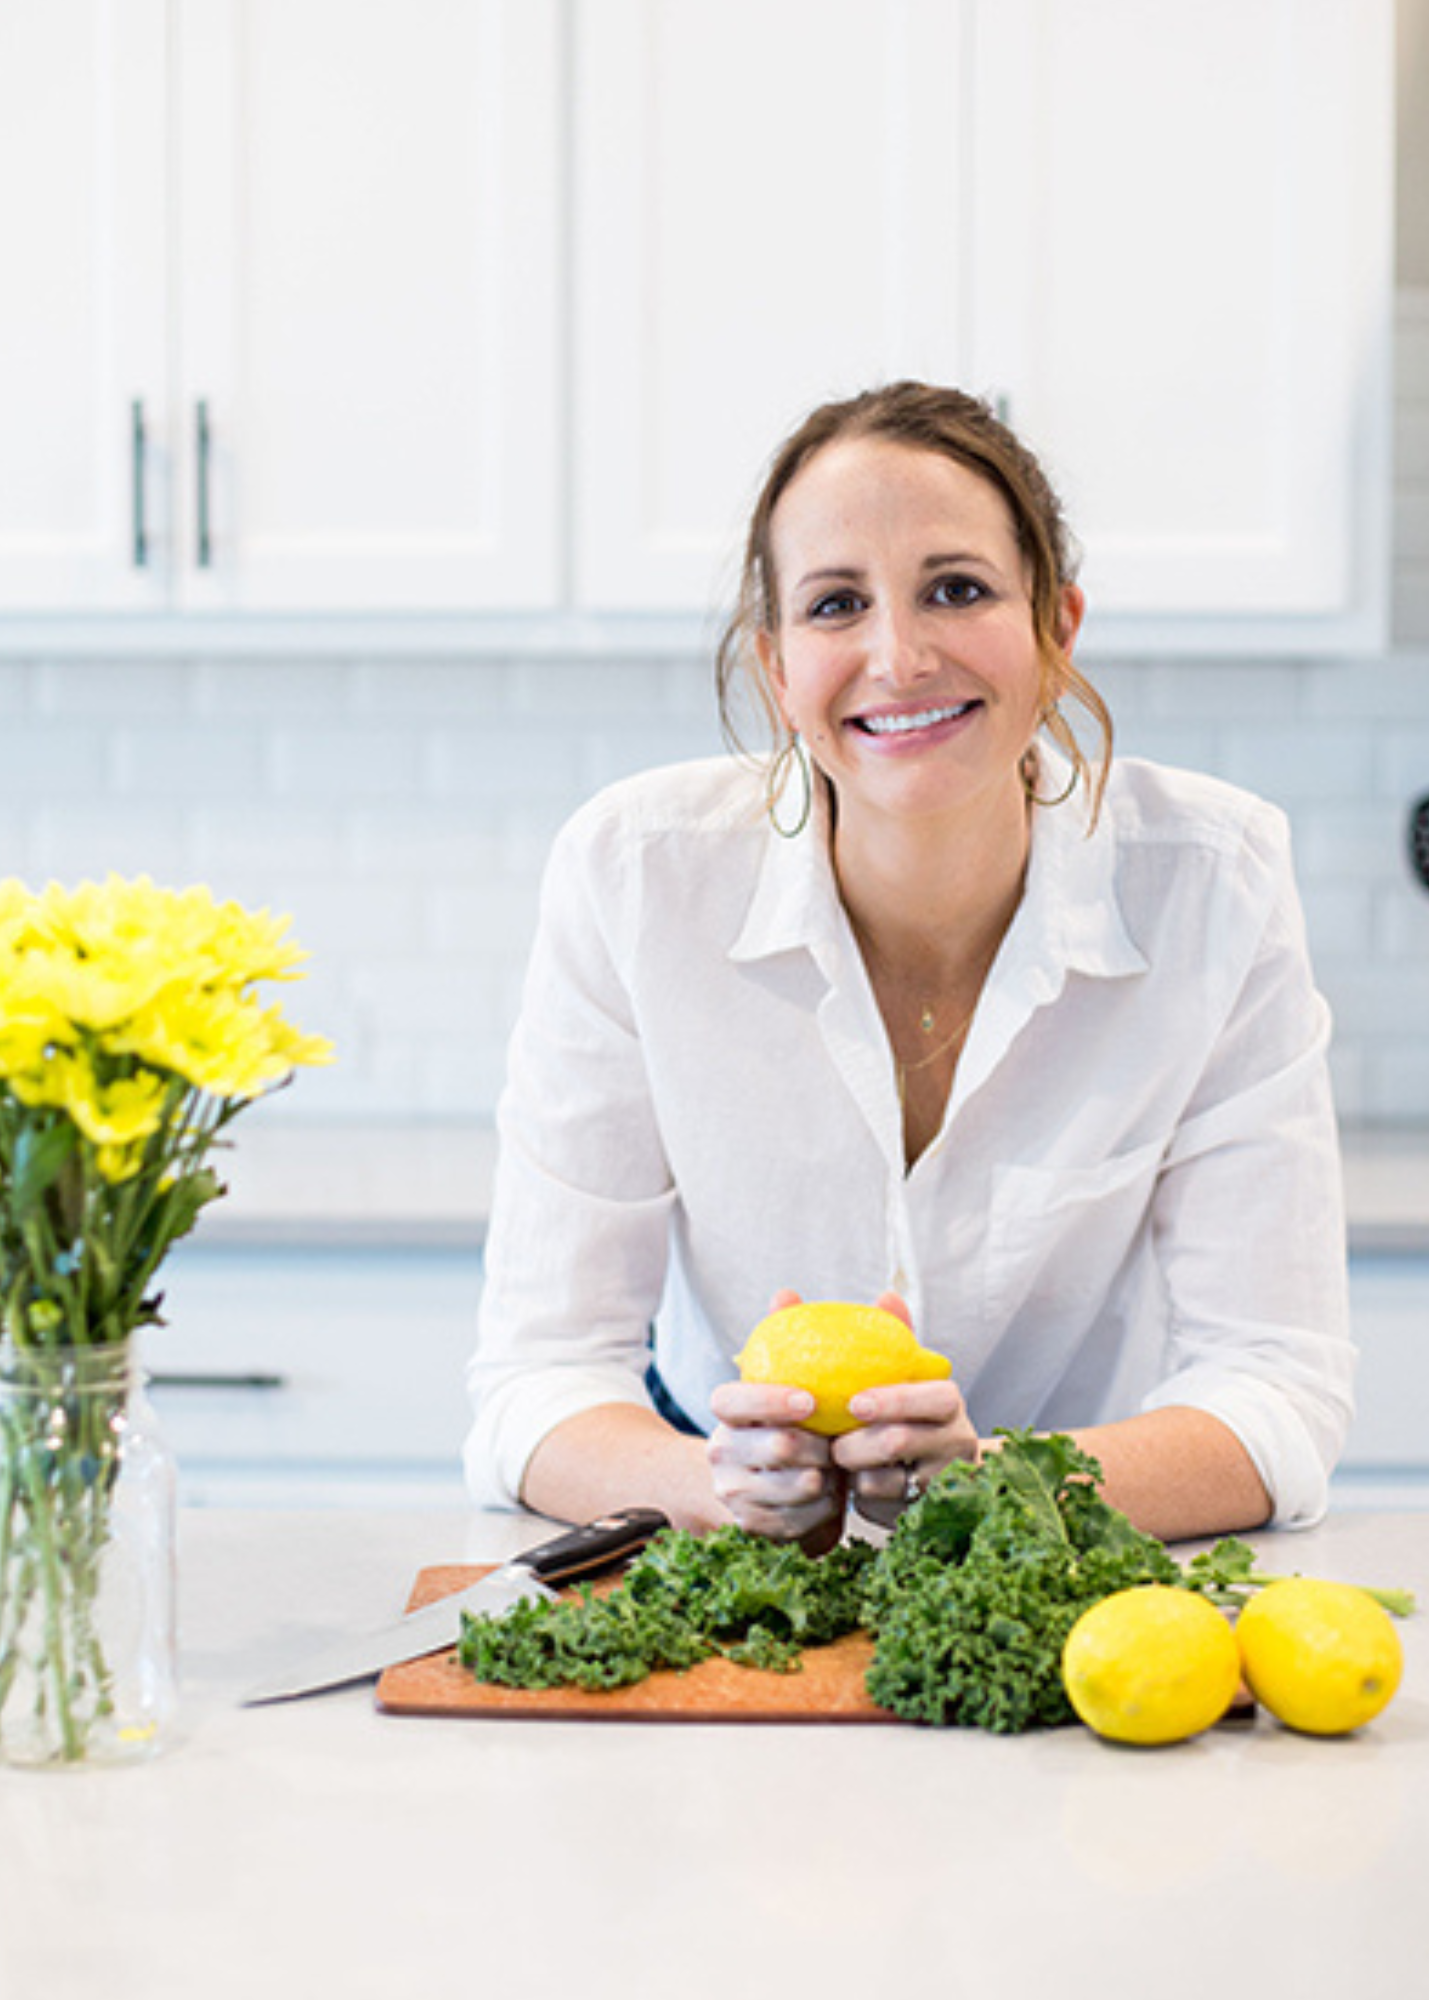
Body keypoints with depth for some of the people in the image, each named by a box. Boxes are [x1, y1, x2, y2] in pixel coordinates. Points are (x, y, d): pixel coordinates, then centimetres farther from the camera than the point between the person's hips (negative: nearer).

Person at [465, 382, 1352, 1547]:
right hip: (730, 1586, 0)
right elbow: (540, 1375, -12)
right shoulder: (631, 877, -14)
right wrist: (725, 1481, -33)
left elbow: (1278, 1385, -13)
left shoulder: (1214, 883, -13)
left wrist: (997, 1484, -32)